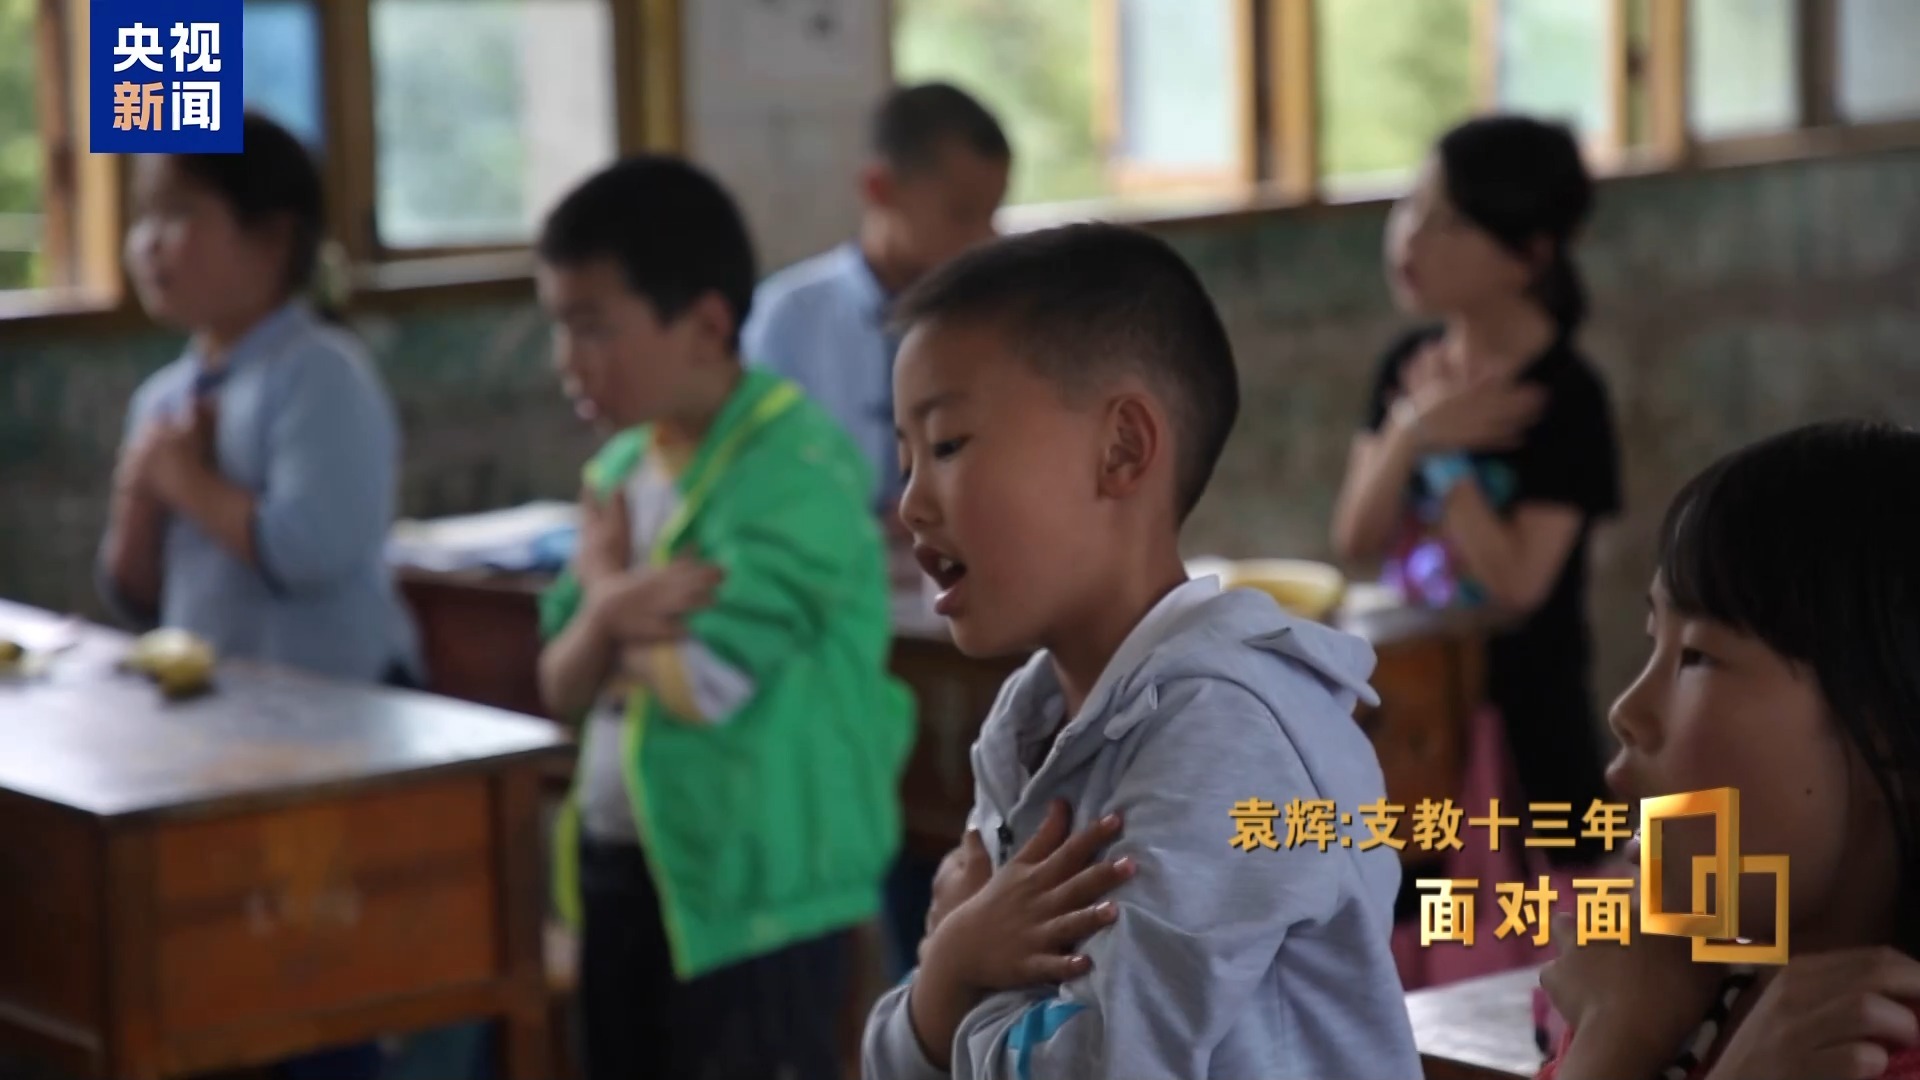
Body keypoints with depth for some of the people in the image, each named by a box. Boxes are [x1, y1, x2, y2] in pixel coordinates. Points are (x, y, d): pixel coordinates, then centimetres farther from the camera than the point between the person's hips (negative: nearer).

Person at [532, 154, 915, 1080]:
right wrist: (610, 613, -14)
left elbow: (702, 681, -23)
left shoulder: (793, 473, -18)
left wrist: (608, 586, -6)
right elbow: (563, 685, 7)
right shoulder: (620, 467, 8)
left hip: (753, 885, -8)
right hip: (622, 866, 9)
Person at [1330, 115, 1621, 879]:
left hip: (1522, 720, -6)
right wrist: (1410, 433, -17)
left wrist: (1445, 458, -17)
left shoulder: (1563, 398, -16)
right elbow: (1356, 541, -3)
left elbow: (1516, 581, -20)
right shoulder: (1407, 369, 3)